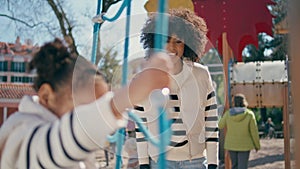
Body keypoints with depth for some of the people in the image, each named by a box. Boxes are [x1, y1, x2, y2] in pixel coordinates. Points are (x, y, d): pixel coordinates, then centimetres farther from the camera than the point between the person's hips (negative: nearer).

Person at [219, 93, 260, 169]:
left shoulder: (228, 113, -8)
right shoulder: (249, 114, -15)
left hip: (231, 144, 3)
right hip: (244, 145, -3)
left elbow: (221, 126, 7)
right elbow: (254, 132, -10)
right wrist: (257, 145, 3)